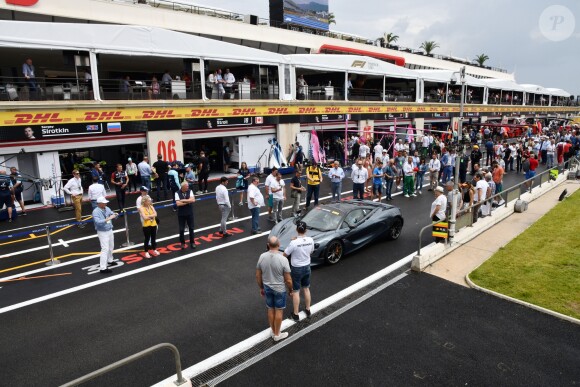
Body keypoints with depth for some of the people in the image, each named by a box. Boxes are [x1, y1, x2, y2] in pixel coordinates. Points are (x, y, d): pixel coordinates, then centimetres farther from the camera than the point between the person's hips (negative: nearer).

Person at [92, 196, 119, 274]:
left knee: (111, 247, 21)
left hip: (110, 231, 8)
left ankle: (109, 261, 42)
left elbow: (112, 215, 9)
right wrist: (108, 219, -38)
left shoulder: (107, 209, 4)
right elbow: (98, 222, -31)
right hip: (102, 232, -8)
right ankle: (103, 268, -10)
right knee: (105, 249, -12)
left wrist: (115, 215, -15)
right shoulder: (96, 212, -19)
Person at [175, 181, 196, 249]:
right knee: (181, 229, 8)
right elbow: (178, 204, -20)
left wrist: (183, 200, -20)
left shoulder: (190, 191, -4)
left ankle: (192, 242, 25)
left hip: (189, 213, 2)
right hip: (181, 214, -1)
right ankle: (182, 243, 25)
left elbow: (193, 200, -18)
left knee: (191, 228, 10)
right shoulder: (177, 193, -10)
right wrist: (188, 201, -16)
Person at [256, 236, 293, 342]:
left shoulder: (262, 257, -13)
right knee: (279, 311, 13)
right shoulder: (283, 259, -24)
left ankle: (273, 331, 37)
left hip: (267, 288, 4)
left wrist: (261, 288, 13)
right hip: (280, 289, -4)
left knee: (270, 309, 20)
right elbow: (288, 280, -17)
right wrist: (290, 290, 1)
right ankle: (277, 334, 27)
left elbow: (258, 275, -2)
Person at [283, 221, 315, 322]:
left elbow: (285, 255, -14)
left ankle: (296, 314, 21)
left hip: (296, 269, -5)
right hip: (307, 267, 5)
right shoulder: (310, 240, -12)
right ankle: (308, 310, 37)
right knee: (306, 289, 23)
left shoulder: (294, 243, -27)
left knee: (295, 291, 10)